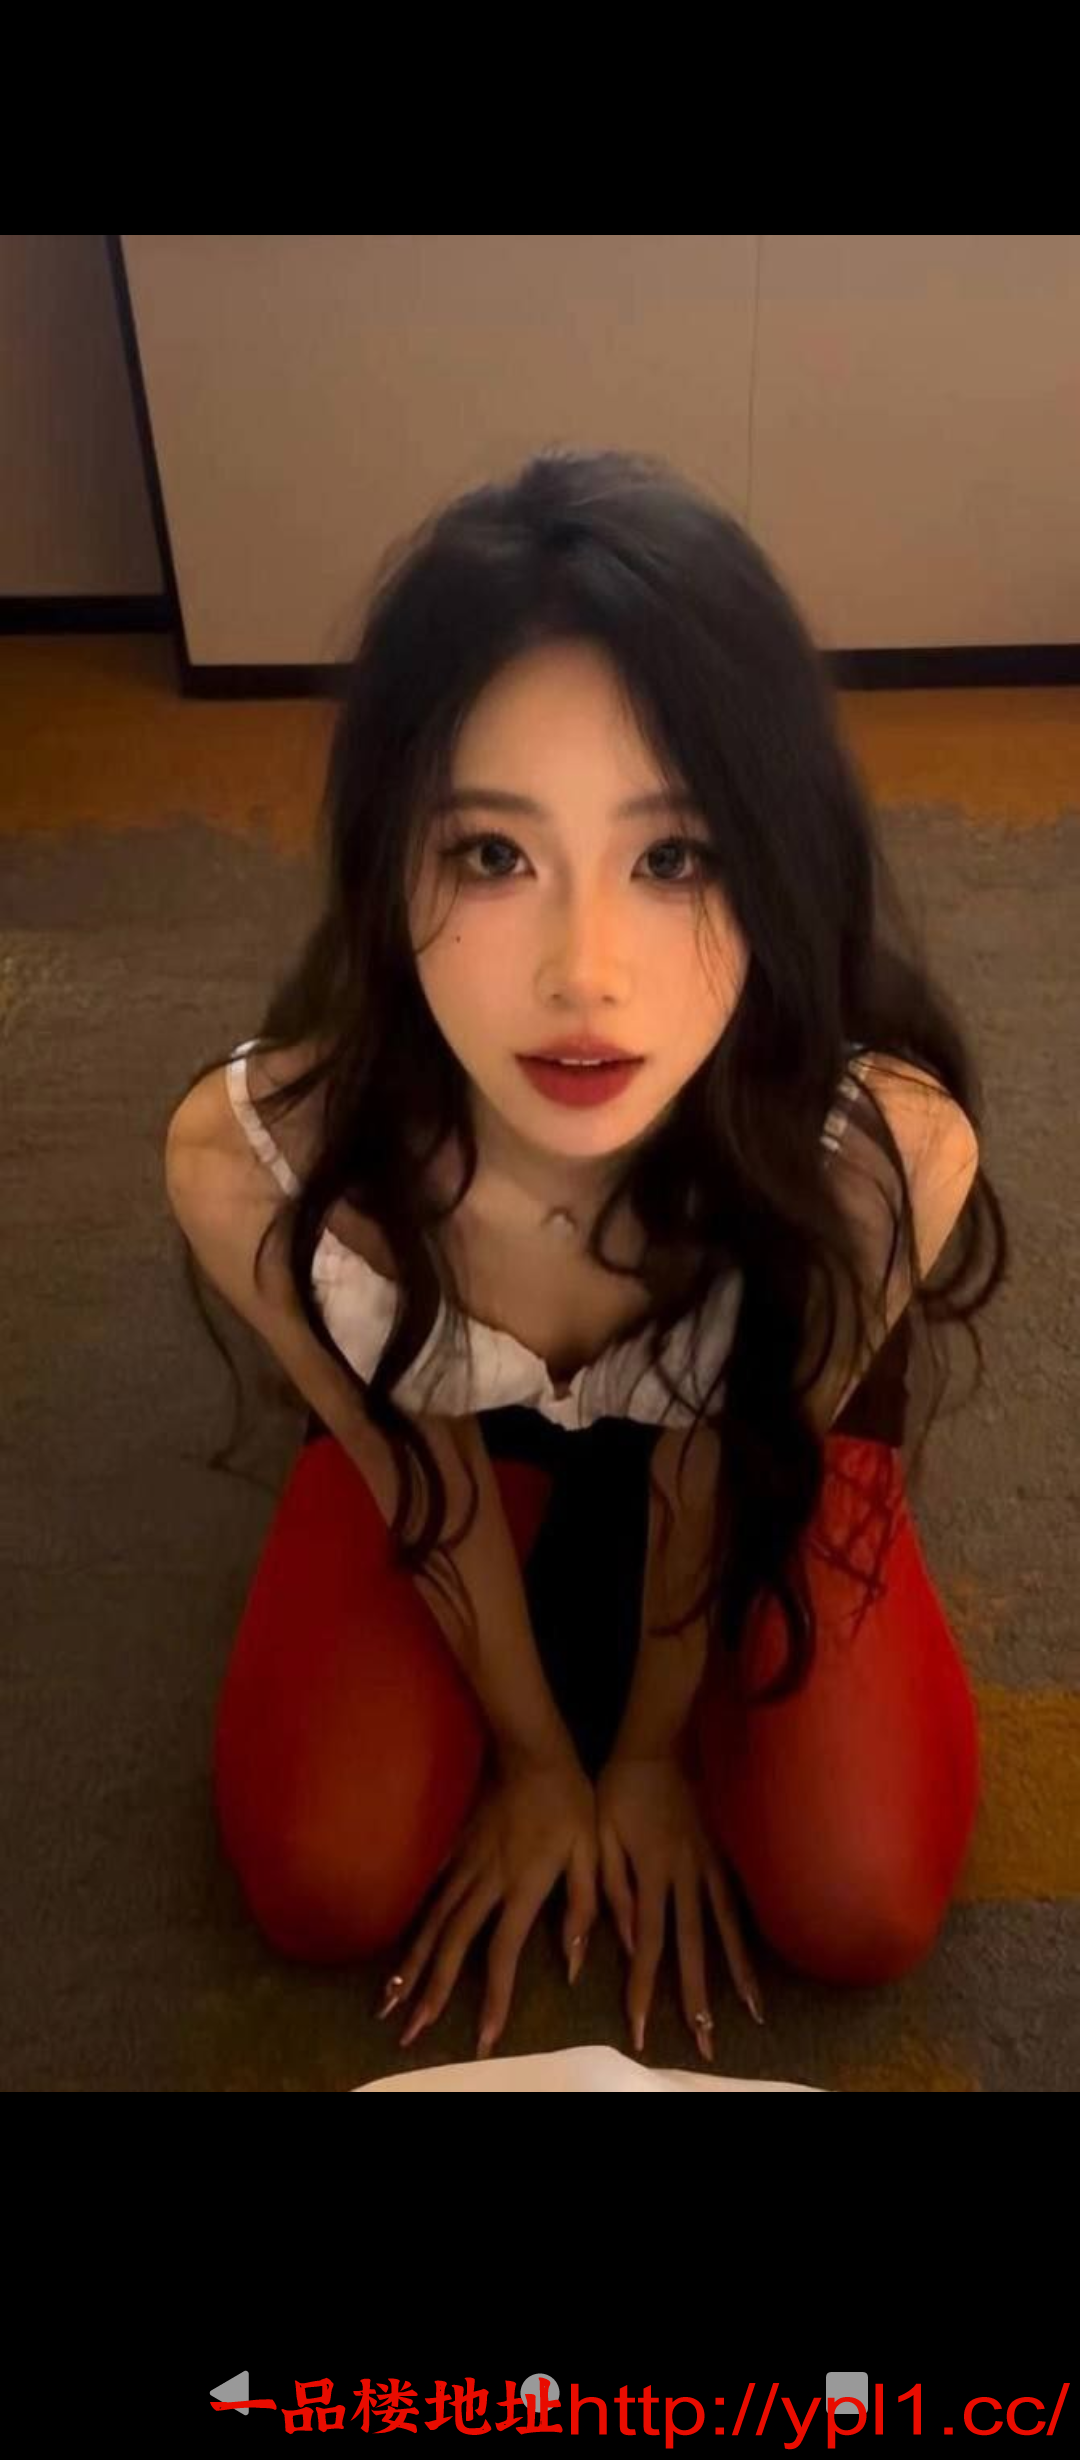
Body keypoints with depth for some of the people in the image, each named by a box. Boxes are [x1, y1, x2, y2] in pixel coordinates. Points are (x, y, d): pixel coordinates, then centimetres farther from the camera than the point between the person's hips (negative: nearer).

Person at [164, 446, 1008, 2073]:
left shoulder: (888, 1157, -39)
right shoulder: (247, 1163, -37)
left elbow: (721, 1466, -19)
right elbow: (423, 1475, -17)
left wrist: (655, 1749, -1)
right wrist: (535, 1753, -1)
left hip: (746, 1443, 0)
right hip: (448, 1445, 1)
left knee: (865, 1913, -6)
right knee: (324, 1894, -5)